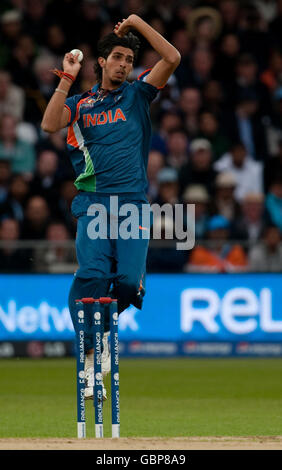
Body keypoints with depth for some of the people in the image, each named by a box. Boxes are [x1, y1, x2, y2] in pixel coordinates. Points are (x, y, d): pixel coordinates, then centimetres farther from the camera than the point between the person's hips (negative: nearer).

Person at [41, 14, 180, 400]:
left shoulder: (137, 94, 14)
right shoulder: (81, 103, 15)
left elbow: (172, 58, 2)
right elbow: (50, 124, -4)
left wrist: (138, 23, 2)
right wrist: (66, 80, -3)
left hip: (133, 205, 0)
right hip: (93, 204, 0)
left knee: (128, 279, -13)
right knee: (92, 274, -19)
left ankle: (106, 325, 19)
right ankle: (91, 354, -14)